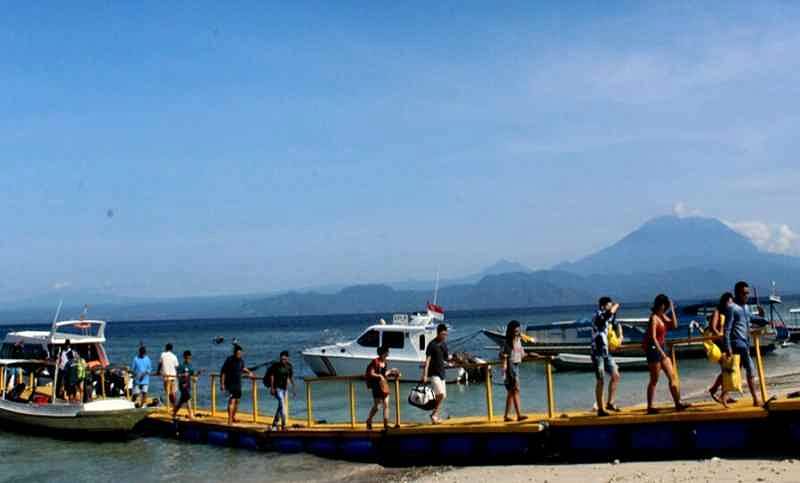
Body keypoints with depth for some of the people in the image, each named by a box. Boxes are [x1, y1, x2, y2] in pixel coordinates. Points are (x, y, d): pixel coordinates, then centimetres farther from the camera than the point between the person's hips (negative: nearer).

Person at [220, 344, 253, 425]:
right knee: (232, 400, -16)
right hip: (230, 384, -6)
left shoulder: (241, 360, 2)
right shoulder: (229, 360, -14)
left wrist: (248, 372, 11)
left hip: (238, 384, 6)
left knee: (237, 400, 14)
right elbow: (223, 372, -11)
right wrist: (222, 384, -14)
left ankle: (233, 416, 32)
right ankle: (230, 419, -17)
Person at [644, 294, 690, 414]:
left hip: (661, 349, 9)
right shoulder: (654, 318, -15)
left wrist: (672, 310, -2)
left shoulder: (663, 316, 11)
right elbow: (653, 337, -20)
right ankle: (650, 407, 3)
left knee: (672, 376, 8)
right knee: (654, 380, -3)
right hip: (654, 349, -9)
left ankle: (678, 403, 12)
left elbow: (674, 325, 1)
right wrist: (661, 352, -24)